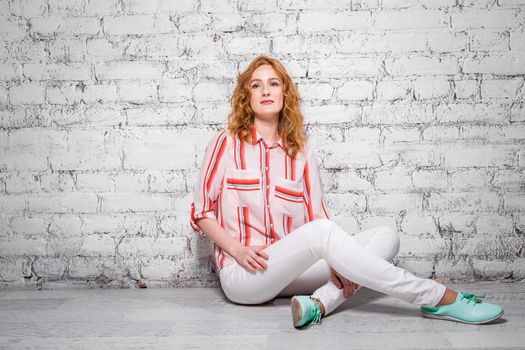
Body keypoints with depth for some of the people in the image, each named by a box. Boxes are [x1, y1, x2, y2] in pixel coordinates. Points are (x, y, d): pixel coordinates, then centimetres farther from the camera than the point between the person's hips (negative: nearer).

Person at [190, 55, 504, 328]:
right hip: (242, 275, -4)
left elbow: (317, 215, 6)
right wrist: (238, 250, -14)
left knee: (385, 237, -11)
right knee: (321, 232, -32)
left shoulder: (302, 153, 10)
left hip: (289, 270, 5)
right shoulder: (227, 144, 2)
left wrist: (337, 262, -12)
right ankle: (440, 299, -27)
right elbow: (201, 213, 2)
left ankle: (319, 304, -34)